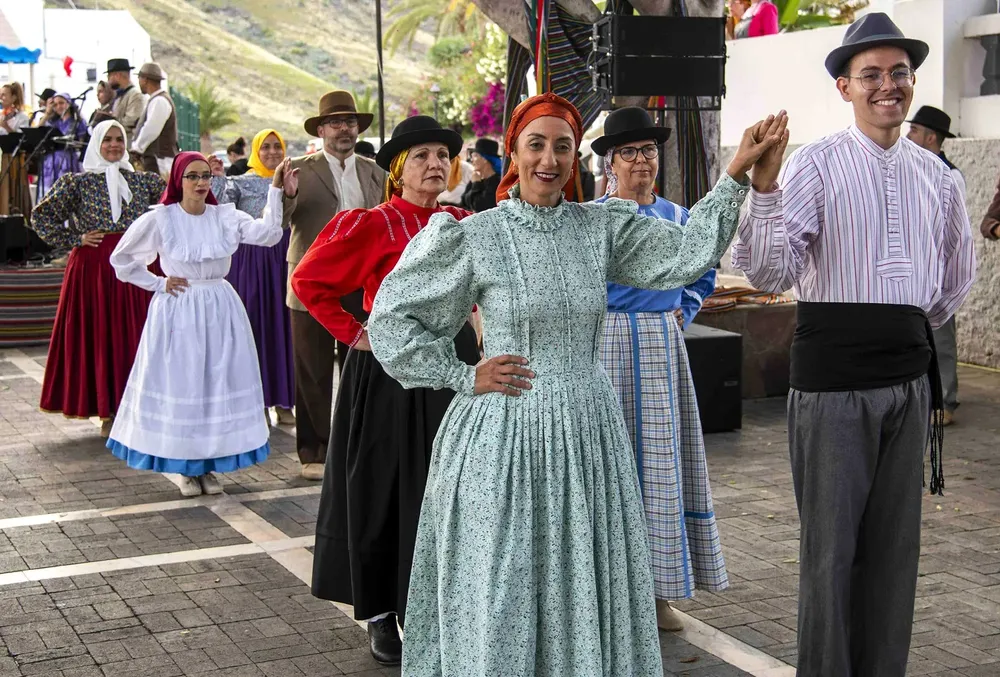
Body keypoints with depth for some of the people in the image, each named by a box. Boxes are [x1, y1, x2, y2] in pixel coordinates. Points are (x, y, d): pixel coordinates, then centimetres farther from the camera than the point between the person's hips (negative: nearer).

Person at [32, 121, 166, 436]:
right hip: (93, 266, -2)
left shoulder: (141, 180, 11)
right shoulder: (78, 182, 2)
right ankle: (108, 414, 6)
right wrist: (74, 240, -4)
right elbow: (41, 216, 0)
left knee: (133, 335, 2)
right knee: (98, 335, -1)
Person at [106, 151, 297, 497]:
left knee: (219, 385, 5)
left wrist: (276, 192, -19)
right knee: (180, 387, 2)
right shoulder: (159, 219, -5)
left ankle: (209, 465, 18)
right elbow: (121, 258, 5)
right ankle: (186, 468, 15)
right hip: (177, 313, -2)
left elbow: (267, 234, -13)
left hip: (220, 311, 3)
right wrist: (157, 283, -2)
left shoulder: (225, 216, 1)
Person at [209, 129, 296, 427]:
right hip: (250, 259, -2)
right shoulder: (242, 182, 4)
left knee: (282, 326, 3)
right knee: (253, 324, 1)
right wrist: (217, 178, -22)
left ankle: (282, 400, 11)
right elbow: (220, 207, -11)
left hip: (283, 257, 2)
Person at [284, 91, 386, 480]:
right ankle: (314, 452, 14)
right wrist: (282, 193, -30)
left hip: (362, 287, 3)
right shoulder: (301, 170, 0)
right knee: (314, 376, 4)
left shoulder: (374, 173, 12)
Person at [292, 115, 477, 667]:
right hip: (388, 368, -5)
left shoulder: (462, 223, 6)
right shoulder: (372, 224, -8)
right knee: (382, 492, 4)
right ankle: (380, 614, 18)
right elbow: (308, 280, -6)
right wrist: (352, 333, -8)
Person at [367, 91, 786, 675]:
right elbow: (392, 321, 0)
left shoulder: (601, 228, 6)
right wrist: (465, 377, -5)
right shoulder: (475, 237, -5)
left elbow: (686, 253, -4)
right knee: (500, 597, 4)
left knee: (585, 595, 11)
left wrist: (737, 177, -11)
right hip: (504, 435, -3)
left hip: (588, 435, 4)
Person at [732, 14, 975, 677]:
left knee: (896, 539, 12)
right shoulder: (817, 164, -7)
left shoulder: (936, 175, 9)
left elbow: (960, 268, 26)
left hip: (909, 373, 5)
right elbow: (772, 273, -18)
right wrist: (763, 189, -30)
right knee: (831, 540, 1)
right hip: (834, 372, -5)